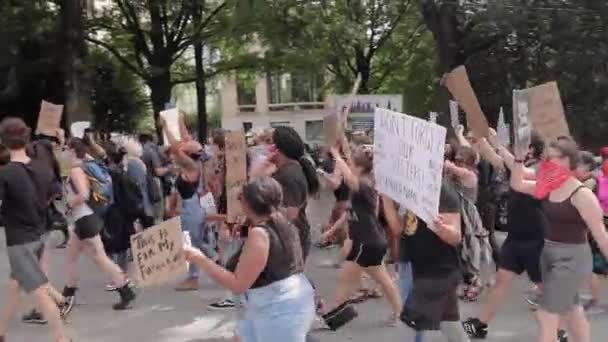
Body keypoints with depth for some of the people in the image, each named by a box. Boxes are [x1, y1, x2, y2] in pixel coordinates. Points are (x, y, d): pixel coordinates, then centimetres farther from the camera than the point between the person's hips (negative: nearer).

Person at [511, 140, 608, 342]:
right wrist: (519, 158, -6)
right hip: (548, 254, 8)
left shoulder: (582, 195, -18)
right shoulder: (549, 187, 3)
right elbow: (517, 184, 7)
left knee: (546, 316, -7)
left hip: (572, 258, -8)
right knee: (572, 311, 22)